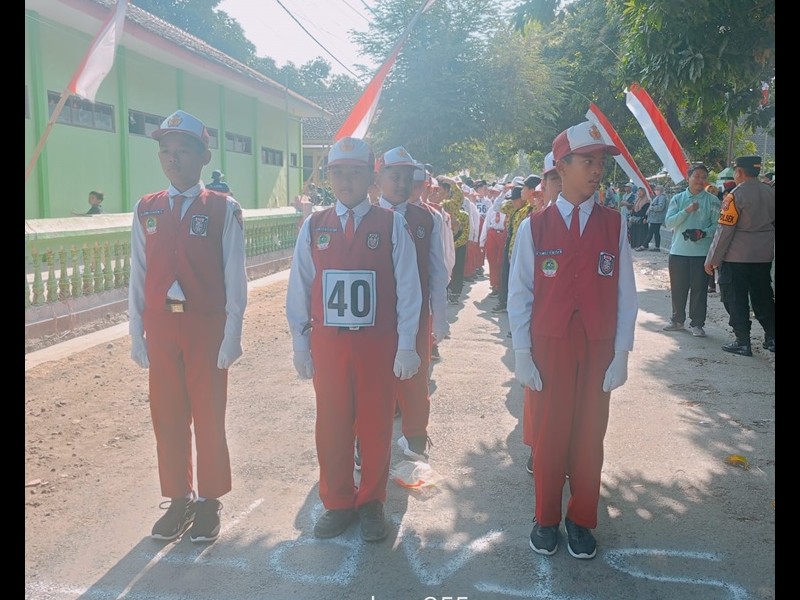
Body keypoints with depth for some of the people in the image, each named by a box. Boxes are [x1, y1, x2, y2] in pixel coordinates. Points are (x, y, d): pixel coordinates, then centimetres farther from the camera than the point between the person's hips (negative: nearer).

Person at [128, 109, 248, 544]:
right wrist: (137, 333, 3)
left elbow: (234, 277, -6)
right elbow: (138, 275, 6)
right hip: (161, 328, 4)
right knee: (167, 418, 11)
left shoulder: (223, 209, -5)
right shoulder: (146, 210, 6)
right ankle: (179, 499, 28)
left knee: (209, 418, 7)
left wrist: (231, 336, -10)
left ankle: (209, 501, 24)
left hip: (207, 328, -3)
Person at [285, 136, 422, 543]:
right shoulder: (313, 226, 3)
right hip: (327, 343, 2)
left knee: (375, 427, 9)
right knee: (331, 427, 11)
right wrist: (300, 344, 4)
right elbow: (299, 288, 5)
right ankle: (337, 504, 29)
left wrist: (406, 346, -5)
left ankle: (371, 503, 29)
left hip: (378, 343, -1)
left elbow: (407, 288, -3)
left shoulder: (391, 225, -3)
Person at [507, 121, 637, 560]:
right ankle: (545, 518, 27)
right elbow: (518, 295, -2)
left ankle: (581, 519, 29)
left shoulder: (614, 224, 1)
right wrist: (522, 353, -6)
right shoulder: (534, 226, -2)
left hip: (598, 349, 1)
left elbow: (625, 294, 0)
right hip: (548, 346, -1)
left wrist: (621, 354, -4)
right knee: (548, 433, 7)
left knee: (590, 435, 10)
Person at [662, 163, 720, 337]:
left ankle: (697, 324, 9)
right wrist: (686, 211, -15)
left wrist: (704, 233, -19)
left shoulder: (712, 200, 3)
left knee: (699, 288, 1)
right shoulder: (677, 199, 7)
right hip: (678, 251, 2)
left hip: (702, 252, -2)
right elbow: (668, 223, -2)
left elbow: (717, 225, 0)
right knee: (678, 288, 9)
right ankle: (677, 320, 23)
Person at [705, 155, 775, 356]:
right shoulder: (770, 193, 5)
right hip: (764, 256, 6)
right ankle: (771, 338, 21)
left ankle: (743, 343, 5)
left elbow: (724, 230, -16)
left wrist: (712, 259, -11)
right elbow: (773, 223, 13)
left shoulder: (735, 196, -15)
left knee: (736, 300, 3)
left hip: (736, 257, -6)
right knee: (763, 298, 17)